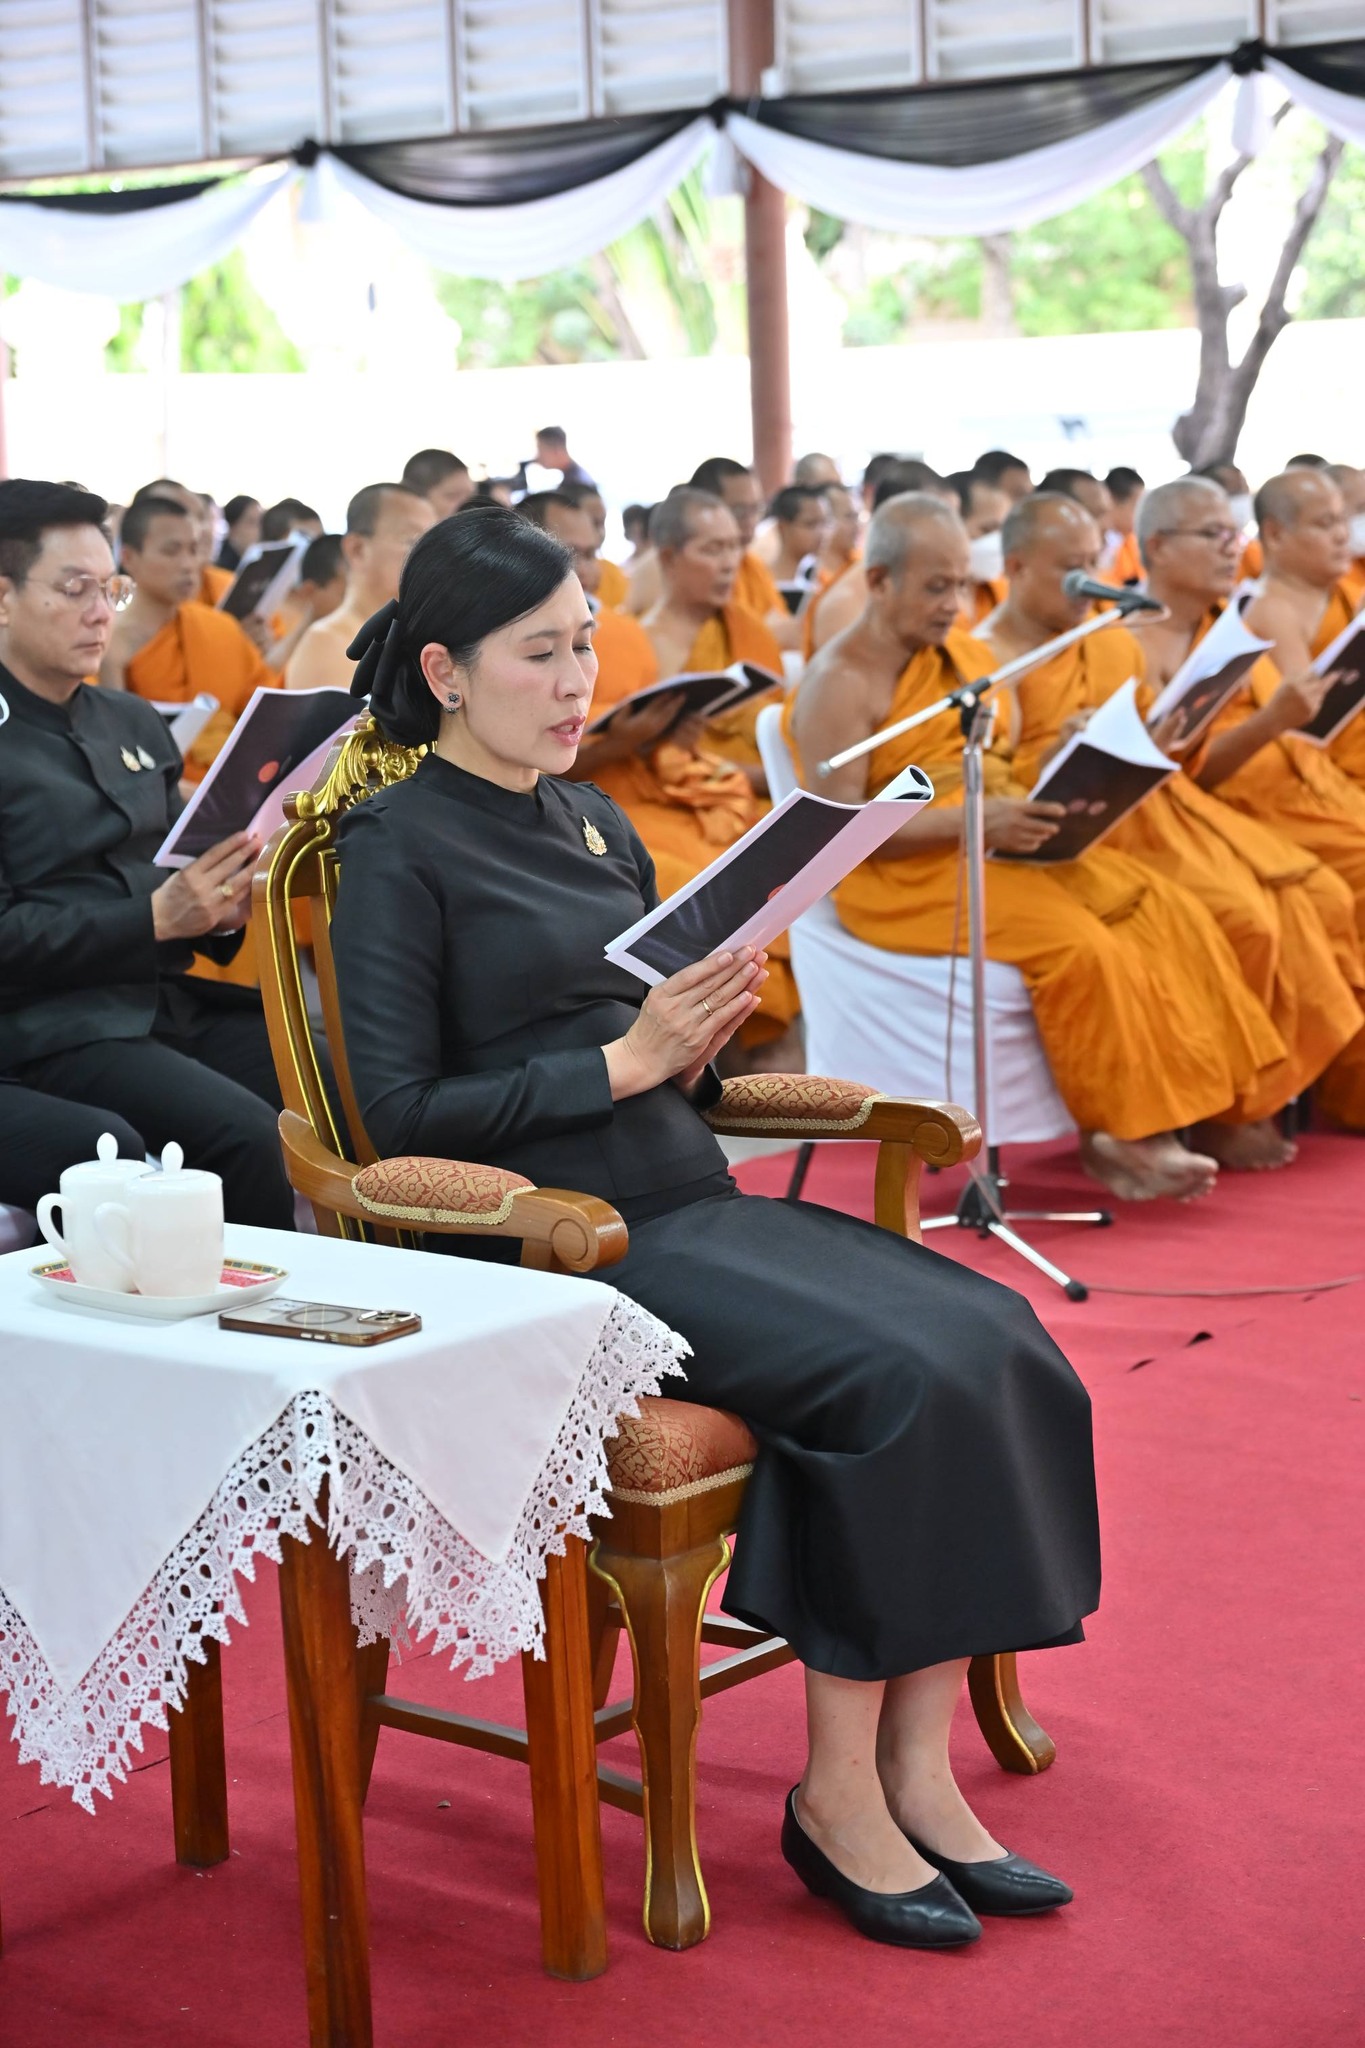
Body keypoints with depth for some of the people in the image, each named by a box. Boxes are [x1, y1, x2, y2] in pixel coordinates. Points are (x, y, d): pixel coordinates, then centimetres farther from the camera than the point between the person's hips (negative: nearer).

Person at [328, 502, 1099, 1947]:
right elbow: (401, 1114, -11)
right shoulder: (398, 848, -4)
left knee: (993, 1341, -15)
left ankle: (917, 1771, -12)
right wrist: (625, 1058, -14)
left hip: (693, 1203, 7)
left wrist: (698, 1044, -2)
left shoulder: (599, 825, 18)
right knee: (893, 1376, -26)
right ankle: (837, 1793, -12)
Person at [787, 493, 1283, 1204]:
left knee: (1170, 914, -11)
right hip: (903, 876, -8)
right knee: (1079, 945, -28)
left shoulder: (965, 655, 16)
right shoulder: (839, 685, -9)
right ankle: (1117, 1134, -14)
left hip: (995, 843, 8)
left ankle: (1155, 1121, -14)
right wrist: (974, 821, -24)